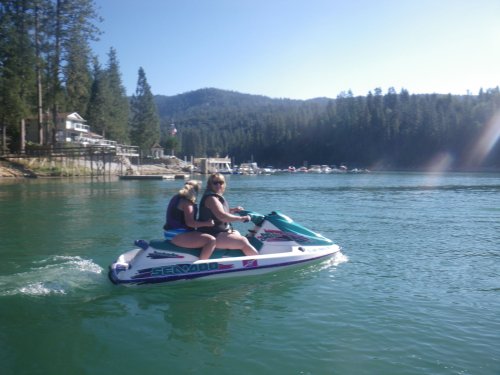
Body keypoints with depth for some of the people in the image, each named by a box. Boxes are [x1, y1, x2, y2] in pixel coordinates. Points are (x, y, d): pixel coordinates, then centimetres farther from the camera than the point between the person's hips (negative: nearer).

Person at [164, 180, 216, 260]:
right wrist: (206, 223, -20)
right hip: (179, 236, -11)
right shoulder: (186, 201, -13)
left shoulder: (177, 197, 17)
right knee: (211, 240, -23)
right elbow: (189, 222, -23)